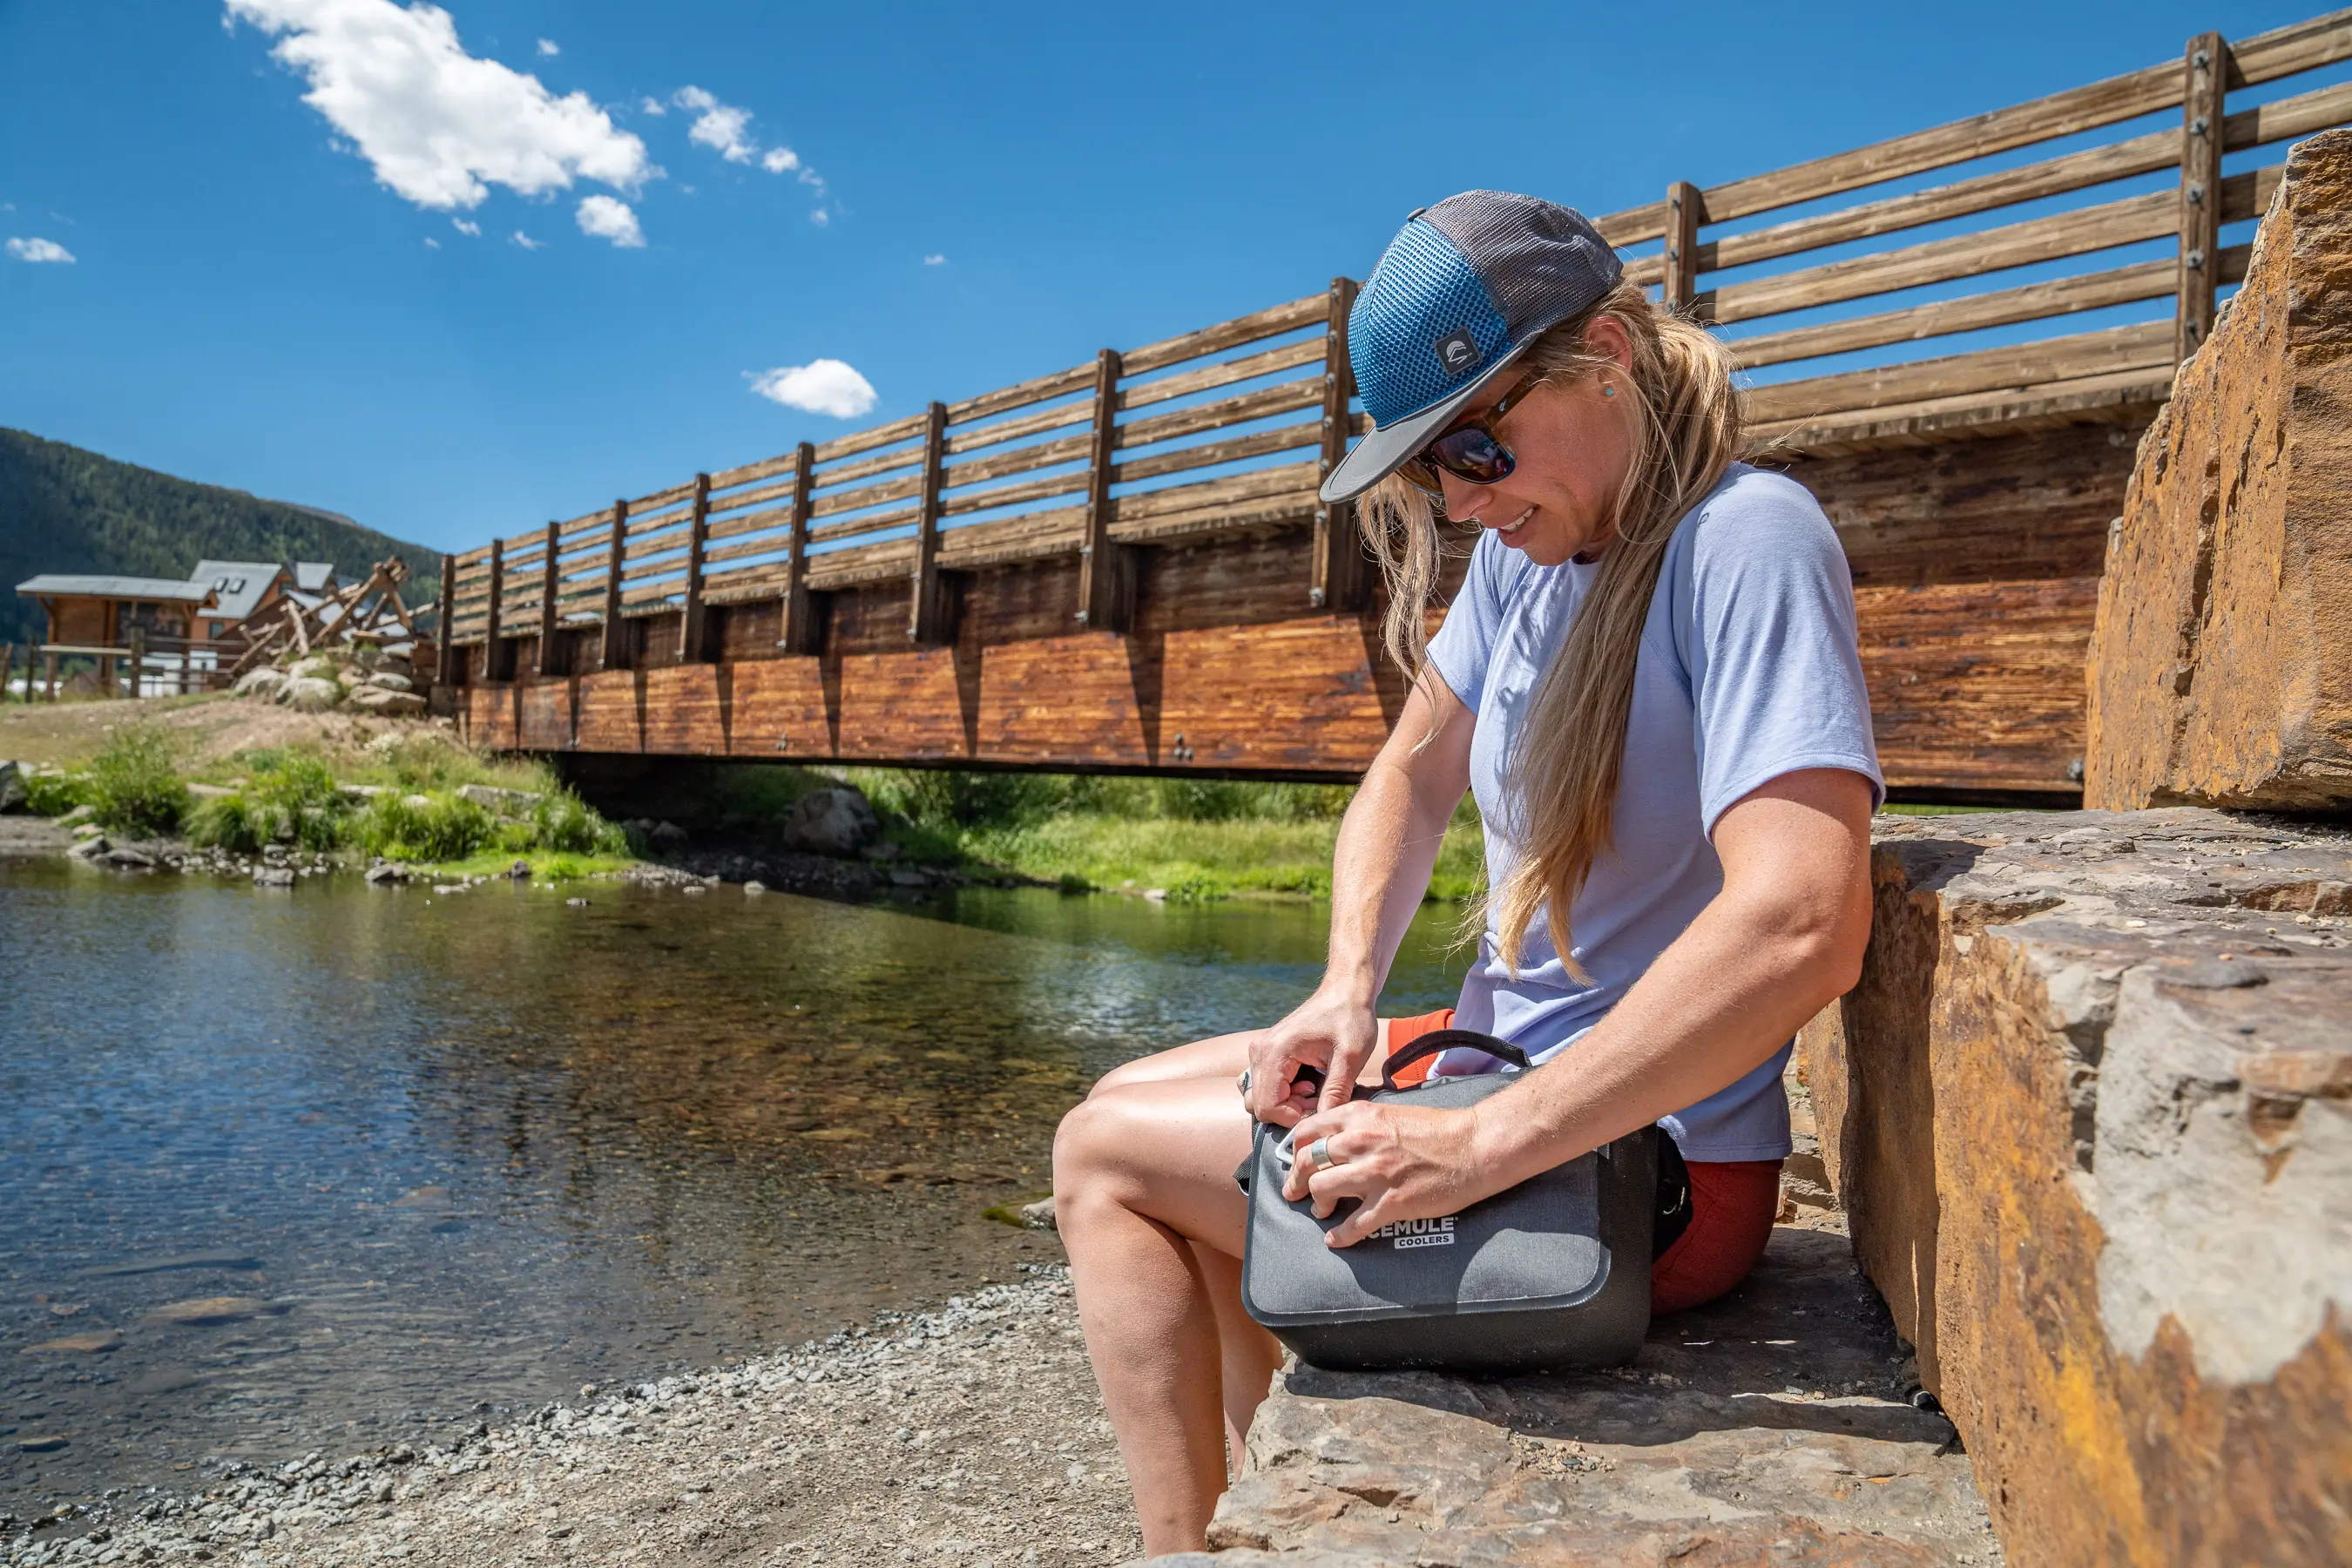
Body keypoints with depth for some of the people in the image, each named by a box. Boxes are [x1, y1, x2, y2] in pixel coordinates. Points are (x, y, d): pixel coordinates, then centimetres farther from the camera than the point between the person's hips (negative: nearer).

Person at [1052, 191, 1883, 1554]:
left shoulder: (1748, 539, -22)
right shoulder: (1526, 549, 4)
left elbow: (1802, 928, -34)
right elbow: (1414, 774, 12)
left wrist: (1481, 1146, -31)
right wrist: (1348, 990, -6)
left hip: (1646, 1152, -9)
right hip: (1507, 1050, 9)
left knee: (1104, 1154, -3)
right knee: (1135, 1101, 17)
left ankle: (1179, 1546, 12)